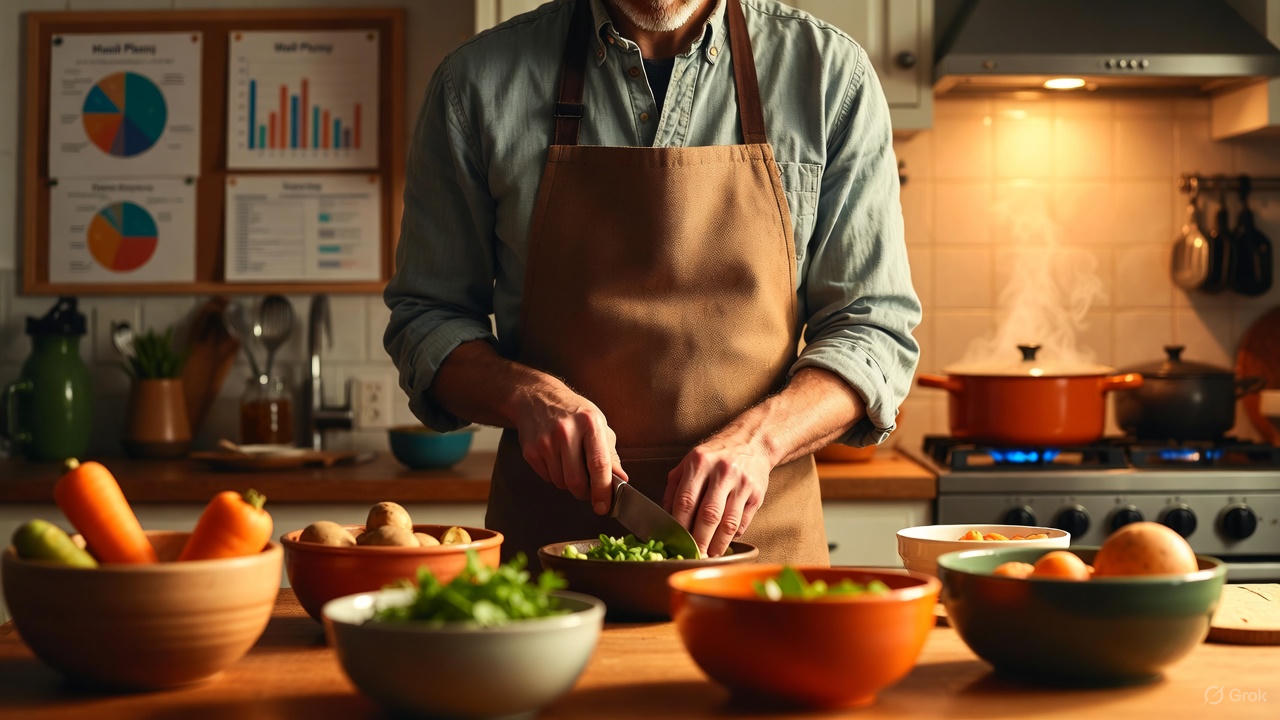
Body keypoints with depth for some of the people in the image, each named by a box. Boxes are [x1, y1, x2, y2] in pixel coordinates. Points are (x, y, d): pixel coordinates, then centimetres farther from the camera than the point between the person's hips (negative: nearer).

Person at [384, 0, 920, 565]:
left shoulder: (832, 73, -1)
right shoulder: (478, 79, 1)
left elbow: (875, 330, -1)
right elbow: (426, 318, 6)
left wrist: (756, 438, -19)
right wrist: (526, 393, -15)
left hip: (756, 532, 0)